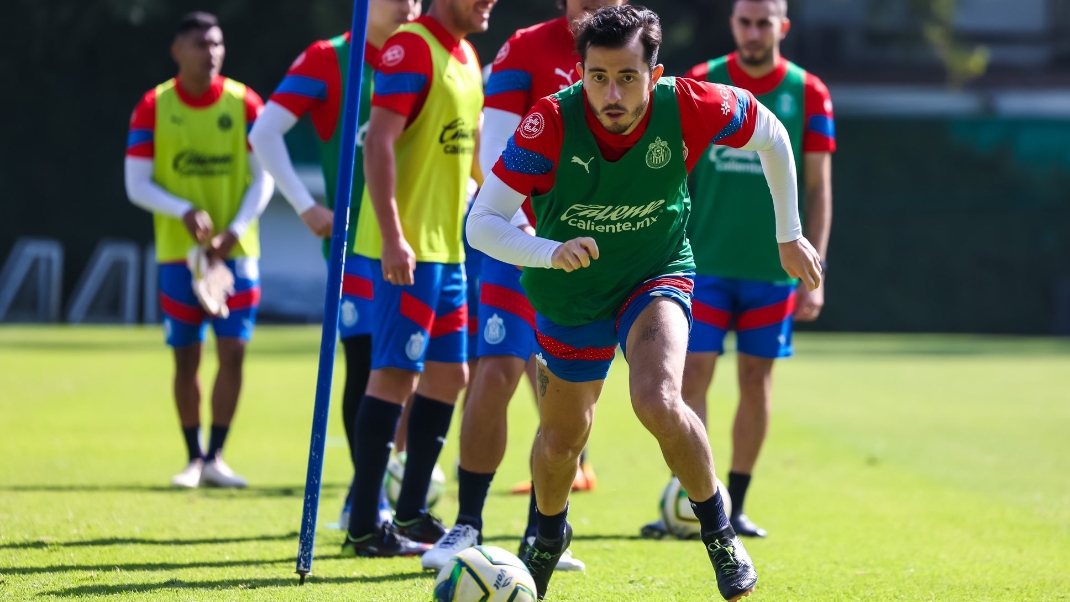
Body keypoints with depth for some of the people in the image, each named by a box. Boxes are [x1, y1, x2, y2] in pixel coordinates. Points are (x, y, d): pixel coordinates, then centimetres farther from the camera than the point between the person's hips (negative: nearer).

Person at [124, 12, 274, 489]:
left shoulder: (244, 104, -1)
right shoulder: (153, 108, -2)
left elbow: (263, 180, 1)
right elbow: (137, 185, -3)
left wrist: (235, 232, -13)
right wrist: (184, 211, -20)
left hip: (236, 251, 0)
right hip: (178, 252, 0)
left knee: (233, 352, -6)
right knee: (186, 357, 4)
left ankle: (215, 458, 3)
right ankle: (193, 458, 16)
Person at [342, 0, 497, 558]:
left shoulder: (465, 55, 15)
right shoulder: (411, 46, -13)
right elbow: (378, 142, -20)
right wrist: (392, 235, -25)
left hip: (448, 245, 10)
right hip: (407, 248, -10)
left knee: (448, 374, 12)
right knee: (396, 375, -9)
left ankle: (411, 516, 21)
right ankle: (364, 527, -5)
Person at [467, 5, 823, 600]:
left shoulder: (688, 107, -25)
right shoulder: (551, 123, -29)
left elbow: (771, 134, -4)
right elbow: (481, 223, -27)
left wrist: (790, 235, 3)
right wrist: (551, 251, -46)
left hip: (657, 274, -1)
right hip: (569, 294, 1)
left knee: (658, 402, -28)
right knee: (561, 439, 16)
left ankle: (718, 531, -4)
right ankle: (549, 533, 50)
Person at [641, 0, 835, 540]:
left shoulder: (808, 94, 2)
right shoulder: (700, 84, 1)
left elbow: (818, 187, 4)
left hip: (772, 269, 1)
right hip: (705, 265, -1)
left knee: (756, 380, 6)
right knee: (693, 374, -8)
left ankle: (735, 505, 16)